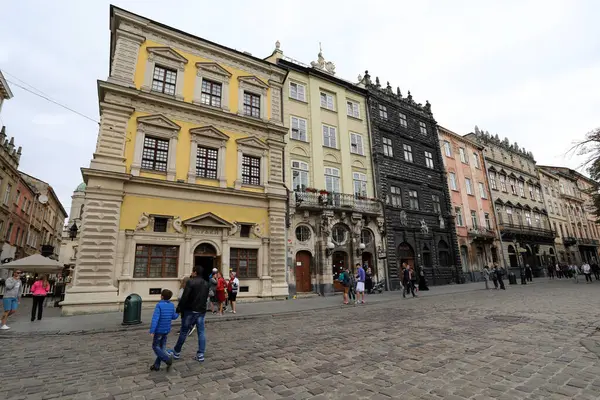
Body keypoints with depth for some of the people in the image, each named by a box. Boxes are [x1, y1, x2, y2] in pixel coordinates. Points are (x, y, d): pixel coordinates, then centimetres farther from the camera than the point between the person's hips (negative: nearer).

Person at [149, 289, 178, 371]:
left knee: (155, 347, 6)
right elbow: (174, 317, 8)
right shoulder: (171, 305, 0)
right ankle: (156, 365, 18)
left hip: (159, 330, -6)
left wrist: (152, 331, -23)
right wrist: (178, 312, 28)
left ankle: (168, 359, -8)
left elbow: (155, 318, -23)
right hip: (167, 330, 6)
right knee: (162, 347, 14)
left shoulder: (159, 305, -16)